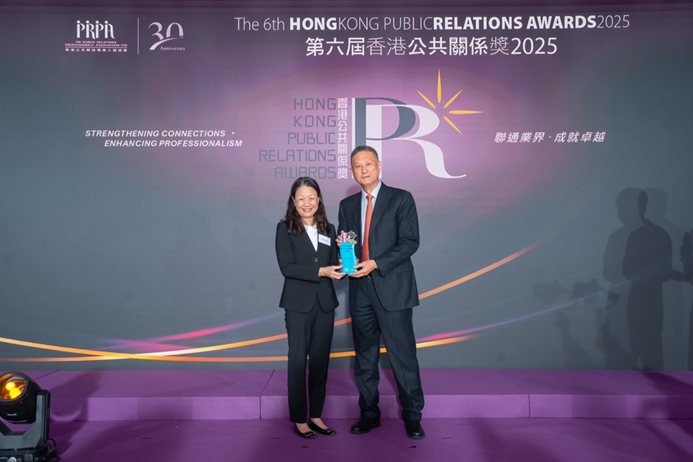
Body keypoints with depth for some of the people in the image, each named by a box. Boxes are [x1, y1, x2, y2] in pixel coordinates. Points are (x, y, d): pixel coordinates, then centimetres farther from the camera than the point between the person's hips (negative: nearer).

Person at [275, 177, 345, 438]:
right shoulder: (285, 228, -2)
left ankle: (316, 415, 22)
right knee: (298, 361, 3)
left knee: (320, 361, 10)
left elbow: (334, 267, 9)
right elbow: (286, 267, -12)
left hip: (325, 303, 4)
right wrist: (320, 272, -20)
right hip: (298, 304, -4)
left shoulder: (328, 229, 10)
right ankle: (299, 419, 14)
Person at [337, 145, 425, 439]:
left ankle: (412, 417, 13)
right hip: (360, 291, 5)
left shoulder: (401, 199, 0)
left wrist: (375, 264, -17)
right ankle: (369, 414, 25)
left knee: (402, 355, -1)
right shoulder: (347, 205, 14)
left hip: (391, 289, -4)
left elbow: (410, 242, -8)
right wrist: (343, 247, -6)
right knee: (364, 357, 12)